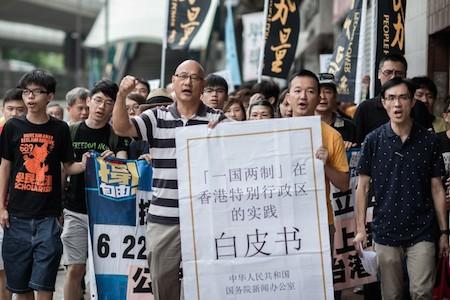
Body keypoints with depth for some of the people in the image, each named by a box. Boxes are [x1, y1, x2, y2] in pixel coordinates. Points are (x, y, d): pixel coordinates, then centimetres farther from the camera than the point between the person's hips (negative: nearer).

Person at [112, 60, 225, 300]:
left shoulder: (216, 120, 3)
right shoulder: (156, 118, 7)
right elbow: (121, 128, -5)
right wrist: (121, 95, -21)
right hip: (162, 218, 2)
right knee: (161, 280, 10)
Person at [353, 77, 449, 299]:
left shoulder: (428, 141, 0)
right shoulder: (373, 141, -1)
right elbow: (362, 186, 3)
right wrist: (360, 228, -4)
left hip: (421, 231, 0)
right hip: (385, 231, 1)